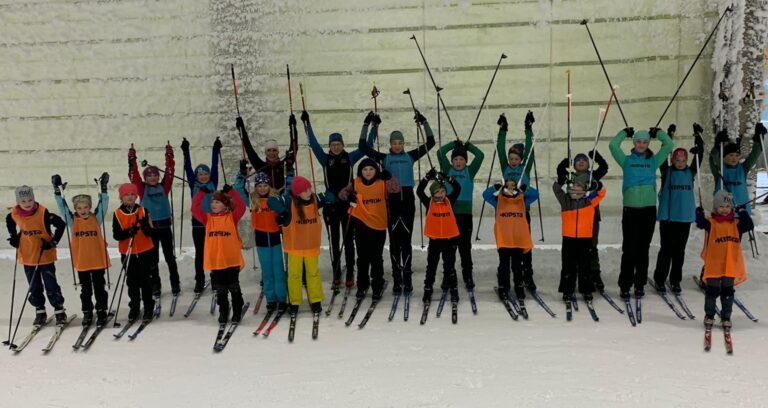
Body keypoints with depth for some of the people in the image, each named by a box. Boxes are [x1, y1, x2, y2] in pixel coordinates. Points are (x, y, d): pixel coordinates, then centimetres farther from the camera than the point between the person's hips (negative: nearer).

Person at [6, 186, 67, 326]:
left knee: (51, 285, 0)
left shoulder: (43, 213, -19)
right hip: (27, 256, 4)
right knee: (34, 287, 13)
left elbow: (61, 224, -13)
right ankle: (40, 312, 25)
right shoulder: (14, 214, -5)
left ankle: (59, 310, 11)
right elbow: (9, 222, 19)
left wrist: (53, 242, -14)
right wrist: (14, 237, 11)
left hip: (45, 255, -4)